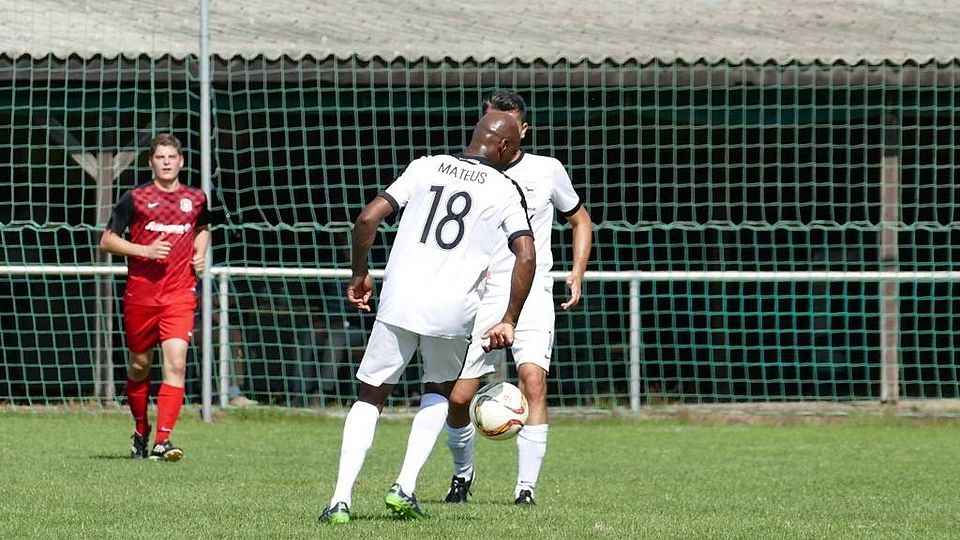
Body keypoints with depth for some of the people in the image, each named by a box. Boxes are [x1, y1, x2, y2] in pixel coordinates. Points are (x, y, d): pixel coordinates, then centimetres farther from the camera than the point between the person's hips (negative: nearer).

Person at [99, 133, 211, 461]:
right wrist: (144, 250, -12)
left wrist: (200, 254, 9)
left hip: (180, 295, 1)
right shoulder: (135, 198, -1)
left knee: (176, 363, -15)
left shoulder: (196, 199, 8)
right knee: (139, 366, 10)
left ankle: (162, 441, -18)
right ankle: (140, 432, 31)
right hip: (140, 295, 0)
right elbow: (107, 241, 2)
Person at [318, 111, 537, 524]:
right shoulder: (504, 191, 6)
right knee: (438, 392, 26)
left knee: (370, 397, 12)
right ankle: (405, 487, 11)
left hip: (399, 302, 0)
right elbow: (526, 257, -5)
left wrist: (359, 274, 15)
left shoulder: (426, 168, 10)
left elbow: (368, 218, 3)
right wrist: (508, 321, 0)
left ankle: (341, 499, -4)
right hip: (453, 312, 0)